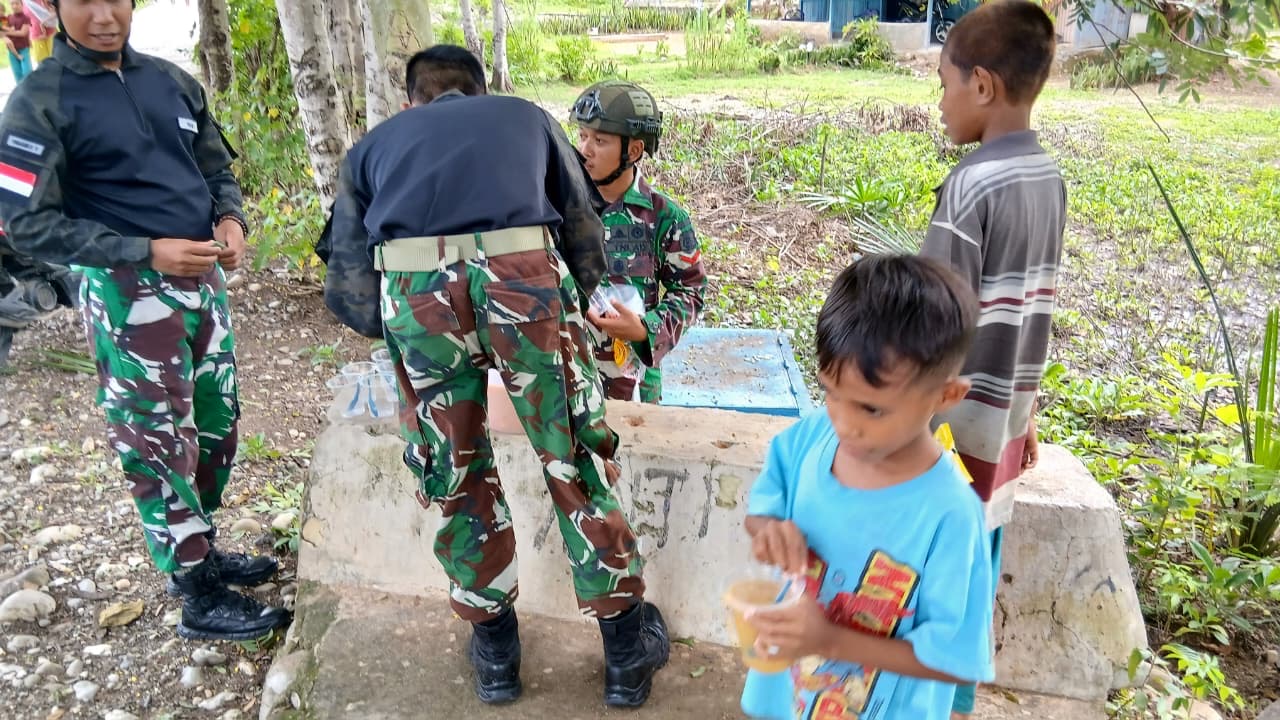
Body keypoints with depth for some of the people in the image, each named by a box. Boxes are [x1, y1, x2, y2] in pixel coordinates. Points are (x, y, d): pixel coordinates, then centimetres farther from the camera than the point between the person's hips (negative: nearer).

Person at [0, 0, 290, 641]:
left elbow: (217, 168, 16)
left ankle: (205, 551, 33)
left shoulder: (172, 81, 7)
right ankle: (200, 600, 13)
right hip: (129, 296, -6)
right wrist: (146, 252, -21)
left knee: (217, 426, 14)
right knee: (160, 446, 1)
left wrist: (230, 218, -7)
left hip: (203, 280, 6)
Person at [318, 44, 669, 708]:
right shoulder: (526, 116, 33)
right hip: (524, 271, 0)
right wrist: (559, 318, 42)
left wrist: (408, 335, 36)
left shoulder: (374, 144, 32)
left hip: (412, 287, 1)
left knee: (455, 474, 18)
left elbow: (348, 289, 20)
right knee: (575, 460, 14)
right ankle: (627, 649, 28)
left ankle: (495, 651, 33)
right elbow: (587, 241, 28)